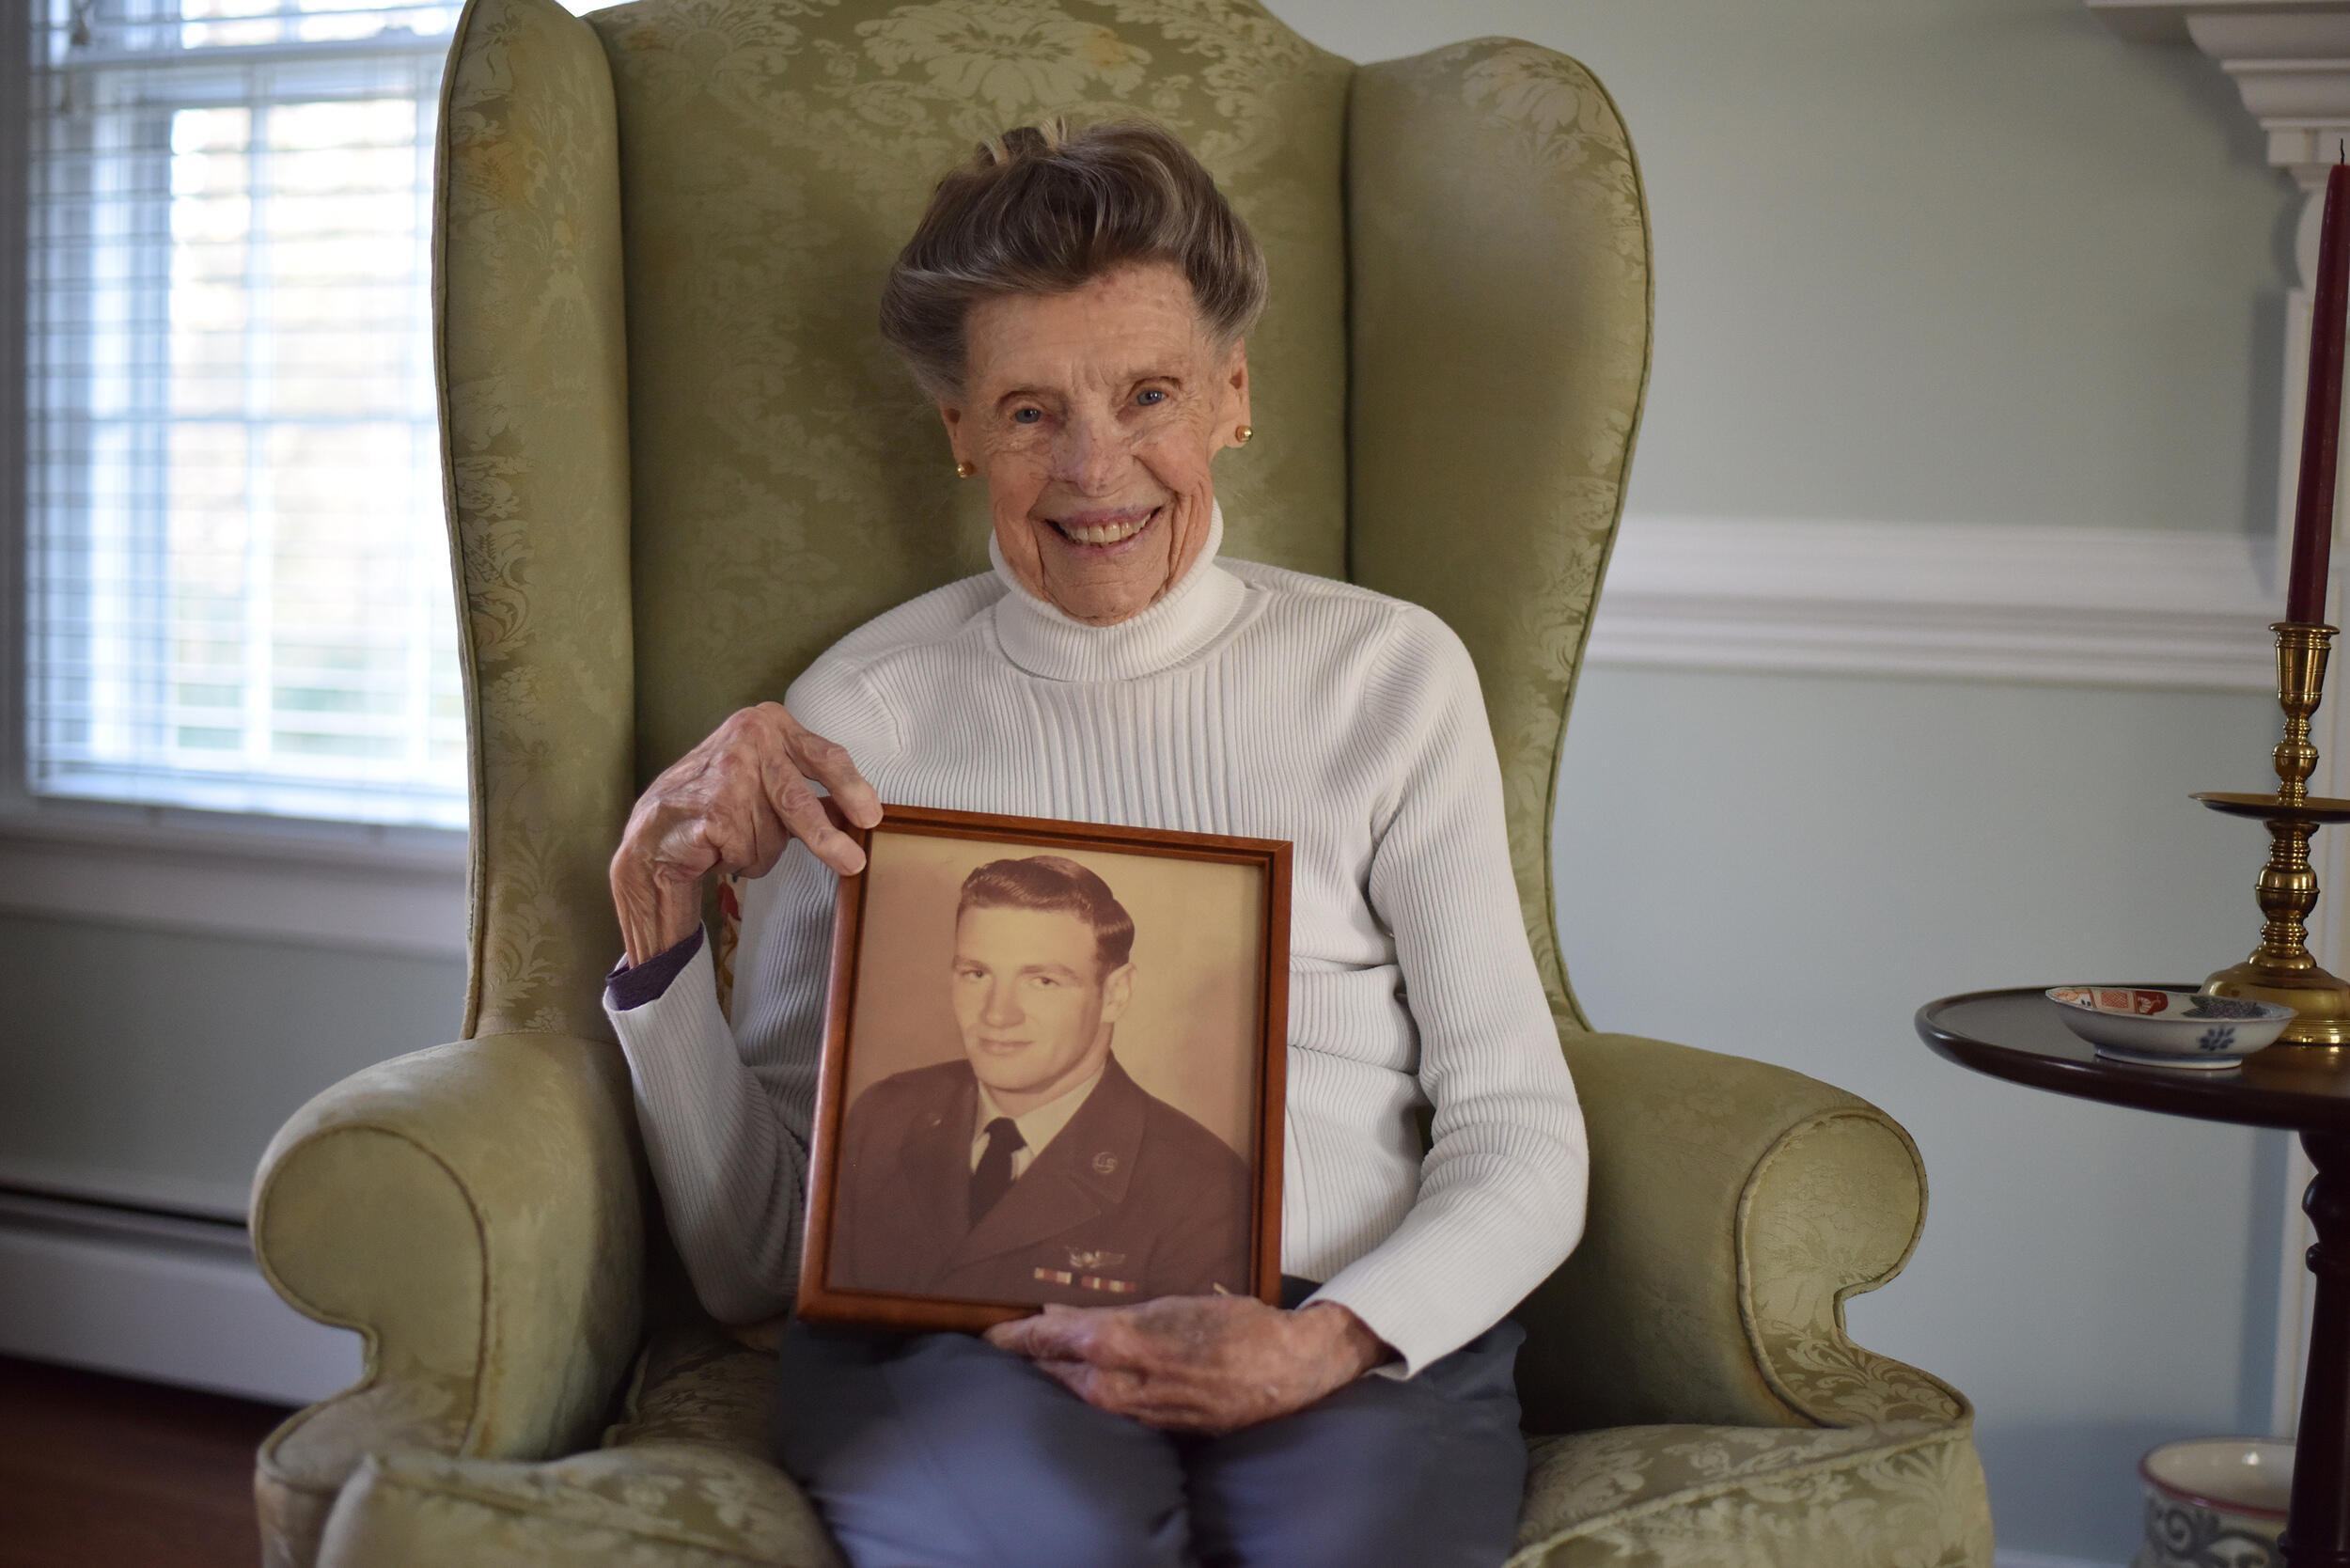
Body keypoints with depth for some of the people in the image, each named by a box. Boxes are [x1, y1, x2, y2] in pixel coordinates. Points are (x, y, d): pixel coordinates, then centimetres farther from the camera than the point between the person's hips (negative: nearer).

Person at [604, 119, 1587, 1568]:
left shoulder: (1388, 674, 13)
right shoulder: (859, 720, 12)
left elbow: (1521, 1140, 10)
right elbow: (752, 1259, 11)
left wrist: (1327, 1341, -10)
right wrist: (660, 926, -4)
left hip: (1349, 1332, 1)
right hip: (955, 1330, -1)